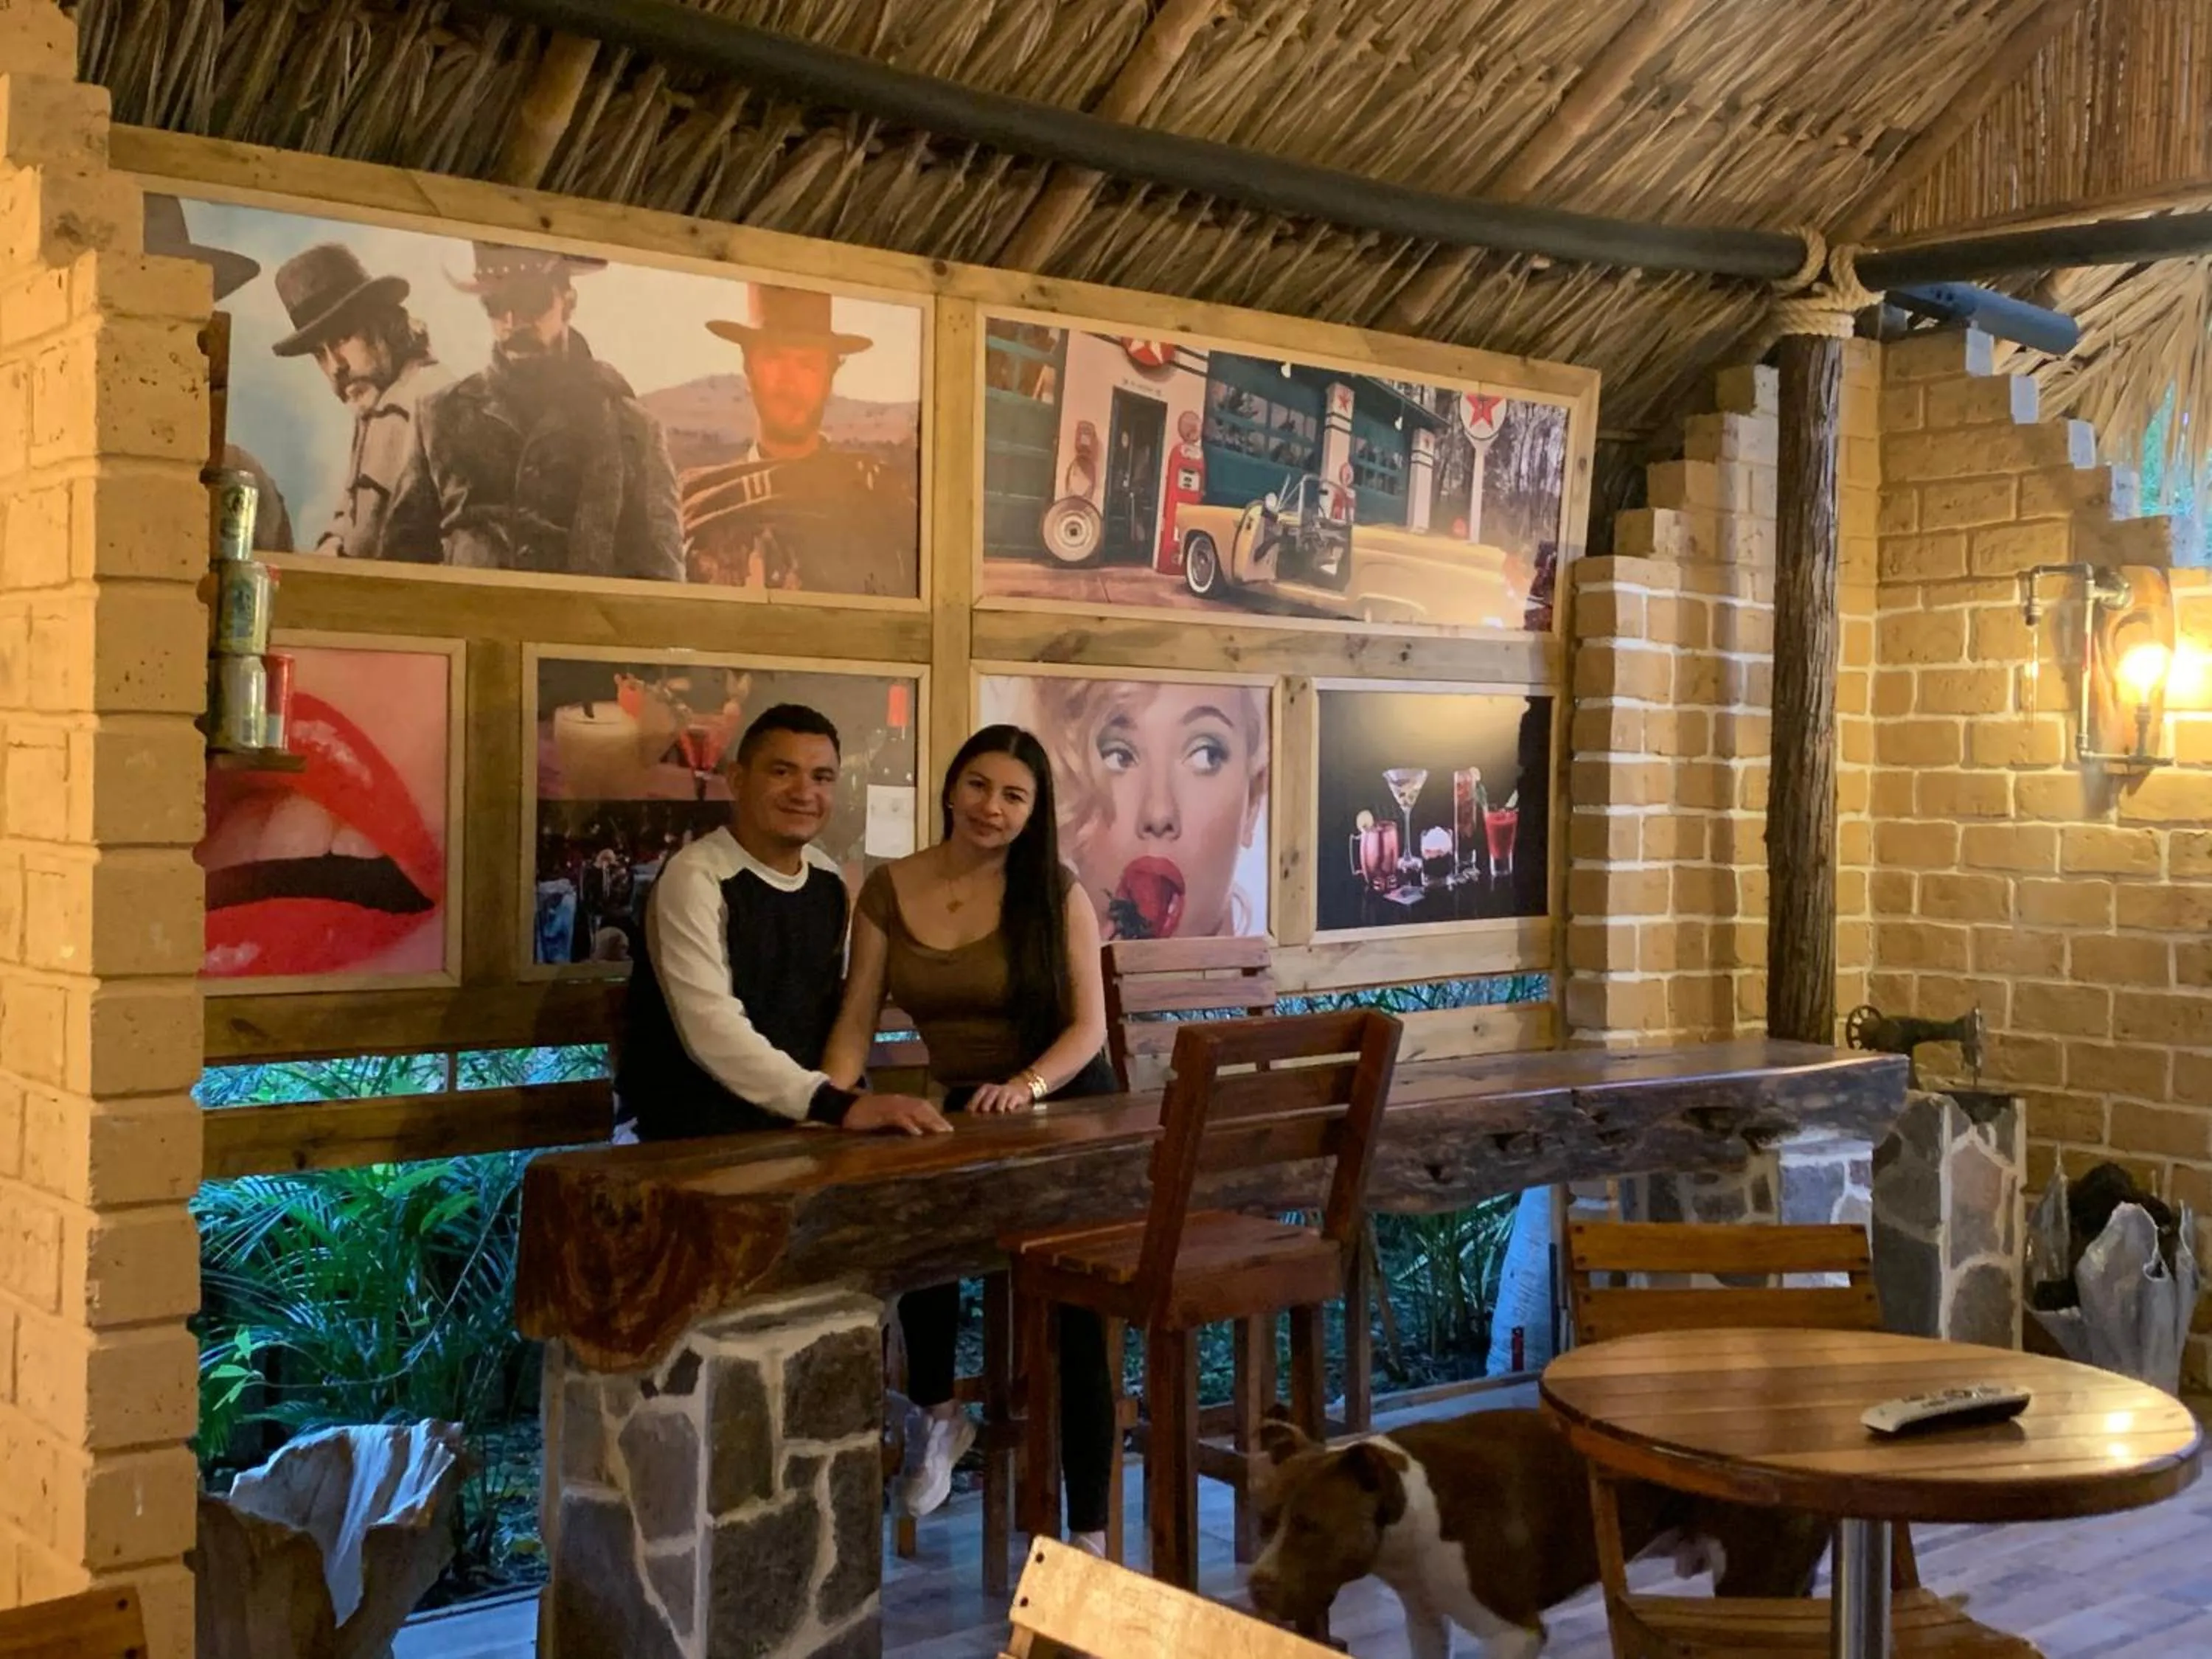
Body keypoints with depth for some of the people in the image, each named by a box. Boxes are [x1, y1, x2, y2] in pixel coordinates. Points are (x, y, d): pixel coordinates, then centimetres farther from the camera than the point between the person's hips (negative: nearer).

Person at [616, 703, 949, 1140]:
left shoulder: (830, 879, 9)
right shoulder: (695, 878, -14)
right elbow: (712, 1030, -25)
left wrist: (855, 1100, -2)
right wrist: (836, 1106, -33)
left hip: (806, 1123, 7)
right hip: (700, 1136, -6)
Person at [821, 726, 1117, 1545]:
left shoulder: (1055, 894, -5)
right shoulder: (889, 890, 1)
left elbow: (1088, 1027, -9)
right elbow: (856, 1019, -1)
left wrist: (1028, 1087, -28)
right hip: (964, 1110, 2)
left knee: (1073, 1316, -12)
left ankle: (1090, 1532, -1)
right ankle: (935, 1411, 0)